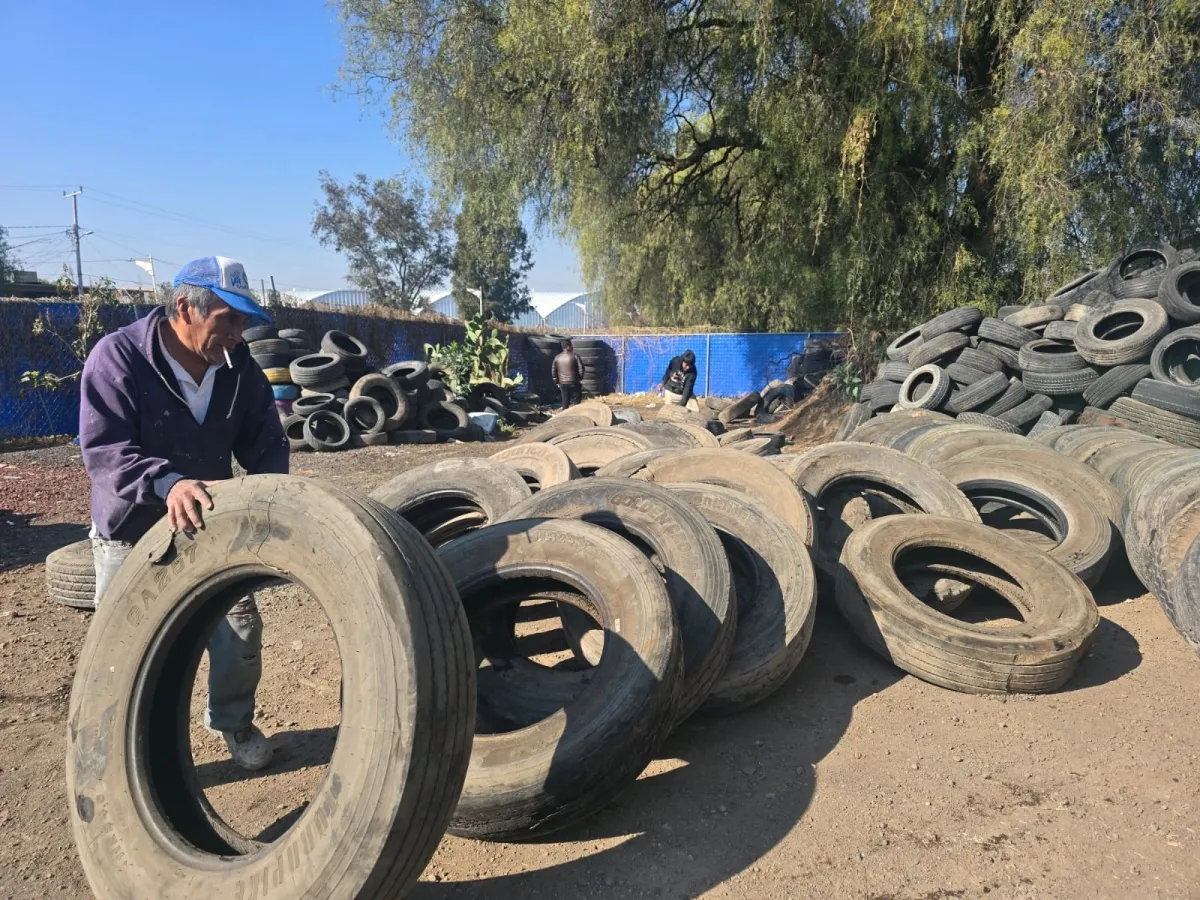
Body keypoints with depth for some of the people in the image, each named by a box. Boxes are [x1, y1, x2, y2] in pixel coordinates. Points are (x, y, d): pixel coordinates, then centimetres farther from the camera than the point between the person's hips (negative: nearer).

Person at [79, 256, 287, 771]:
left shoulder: (239, 367, -7)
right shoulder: (118, 356, -20)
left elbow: (265, 443, -2)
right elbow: (102, 450, -28)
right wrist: (167, 483, -46)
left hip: (210, 523, 3)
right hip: (130, 531, -3)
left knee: (240, 631, 2)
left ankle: (232, 721, 28)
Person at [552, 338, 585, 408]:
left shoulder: (557, 358, 2)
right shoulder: (574, 356, -10)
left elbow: (553, 370, 6)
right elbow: (581, 368, -10)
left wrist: (556, 381, 15)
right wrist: (580, 377, 6)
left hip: (562, 383, 4)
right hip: (573, 383, -4)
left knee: (565, 402, 12)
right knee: (576, 401, 4)